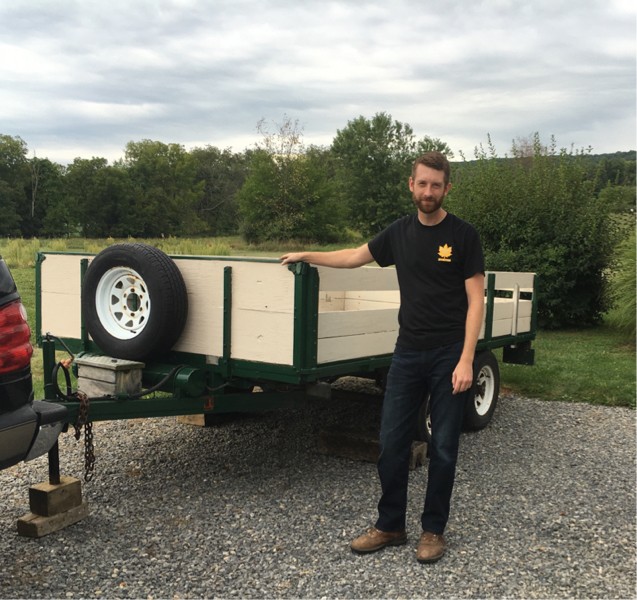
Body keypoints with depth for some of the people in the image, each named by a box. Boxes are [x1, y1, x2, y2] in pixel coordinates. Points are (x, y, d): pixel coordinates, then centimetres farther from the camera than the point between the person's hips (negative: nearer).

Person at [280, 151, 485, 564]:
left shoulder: (463, 236, -6)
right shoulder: (400, 233, 8)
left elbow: (475, 301, -9)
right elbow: (355, 257, 23)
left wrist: (466, 360, -17)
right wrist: (306, 256, 26)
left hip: (450, 355, -4)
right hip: (408, 353, 4)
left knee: (443, 447, 6)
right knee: (393, 443, 6)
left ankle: (434, 530, 22)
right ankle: (390, 526, 21)